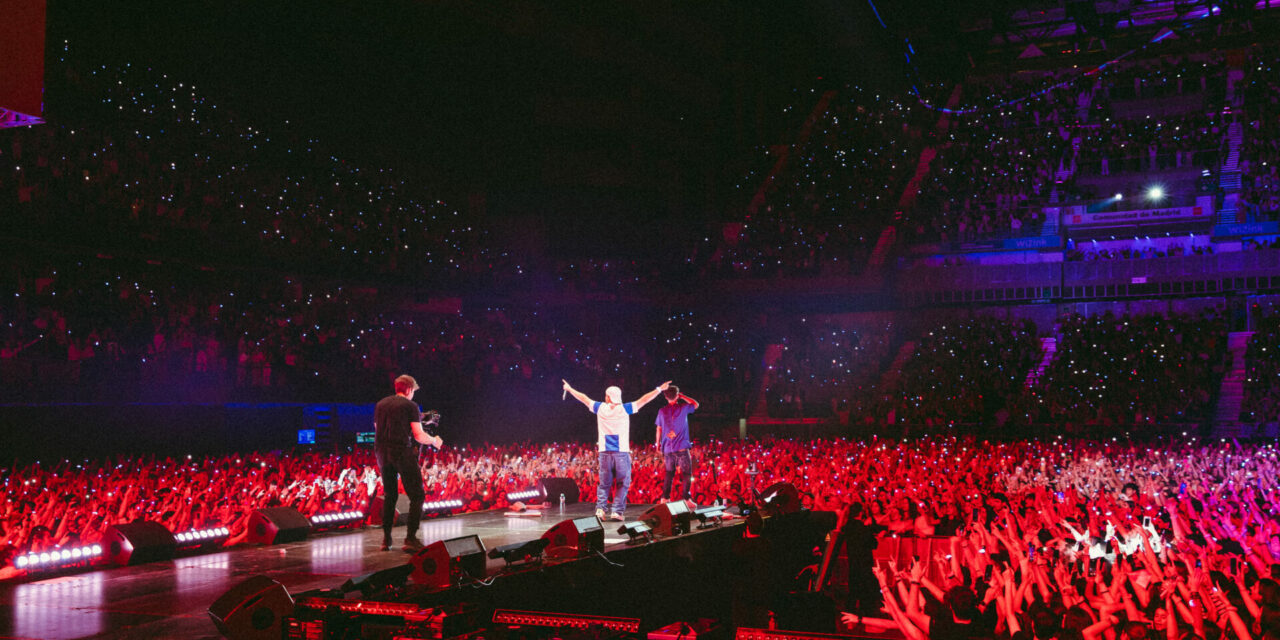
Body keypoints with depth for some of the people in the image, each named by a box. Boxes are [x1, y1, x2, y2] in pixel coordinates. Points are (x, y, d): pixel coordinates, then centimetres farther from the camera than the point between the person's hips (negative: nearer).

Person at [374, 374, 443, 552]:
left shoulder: (380, 404, 16)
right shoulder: (410, 406, -1)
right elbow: (419, 435, -5)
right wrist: (434, 441, 13)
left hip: (382, 452, 6)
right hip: (402, 451, -6)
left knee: (389, 496, 18)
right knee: (417, 496, 0)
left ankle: (386, 539, 15)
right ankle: (411, 539, -10)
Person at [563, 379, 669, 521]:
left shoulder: (600, 408, 3)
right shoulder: (625, 409, -2)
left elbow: (583, 398, 16)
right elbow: (644, 400, 1)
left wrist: (570, 389, 30)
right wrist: (659, 389, 9)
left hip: (604, 452, 2)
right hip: (622, 452, -2)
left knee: (604, 483, 11)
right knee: (623, 483, 4)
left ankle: (600, 507, -4)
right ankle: (617, 511, -6)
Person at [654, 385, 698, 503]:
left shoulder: (662, 411, 5)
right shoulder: (683, 408, -2)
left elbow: (659, 429, 9)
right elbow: (696, 404, 18)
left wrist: (658, 444, 20)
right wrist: (682, 397, 16)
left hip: (667, 448, 4)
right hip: (681, 447, -4)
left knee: (669, 473, 16)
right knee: (687, 473, 2)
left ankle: (664, 497, 12)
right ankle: (686, 498, -7)